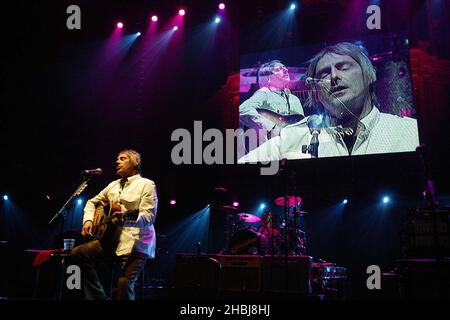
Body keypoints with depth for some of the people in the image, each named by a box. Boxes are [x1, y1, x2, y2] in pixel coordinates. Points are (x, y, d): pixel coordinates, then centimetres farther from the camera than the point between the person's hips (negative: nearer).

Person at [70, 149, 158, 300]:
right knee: (77, 253, -1)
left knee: (124, 283, -25)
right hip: (113, 238, 8)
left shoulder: (146, 184, -4)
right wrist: (88, 220, 6)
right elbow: (92, 202, 27)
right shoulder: (113, 185, 18)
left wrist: (125, 219, -35)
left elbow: (149, 216, -16)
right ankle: (100, 297, 4)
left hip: (136, 242, -7)